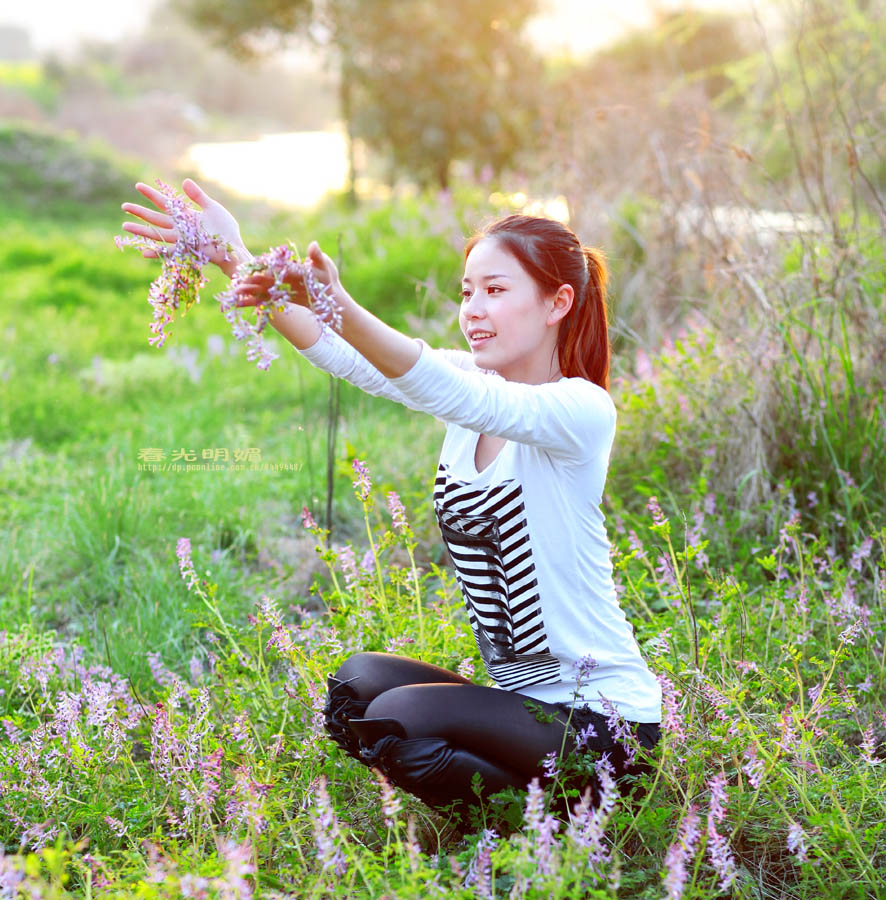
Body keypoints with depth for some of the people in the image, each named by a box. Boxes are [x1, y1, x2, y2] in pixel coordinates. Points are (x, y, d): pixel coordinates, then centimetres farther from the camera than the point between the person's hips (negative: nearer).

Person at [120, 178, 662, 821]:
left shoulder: (583, 411, -18)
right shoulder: (468, 379, 4)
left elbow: (447, 393, -36)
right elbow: (347, 357, -11)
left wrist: (337, 303, -50)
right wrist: (236, 259, -23)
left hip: (604, 717, -7)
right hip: (521, 694, 7)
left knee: (395, 722, -21)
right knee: (356, 685, -11)